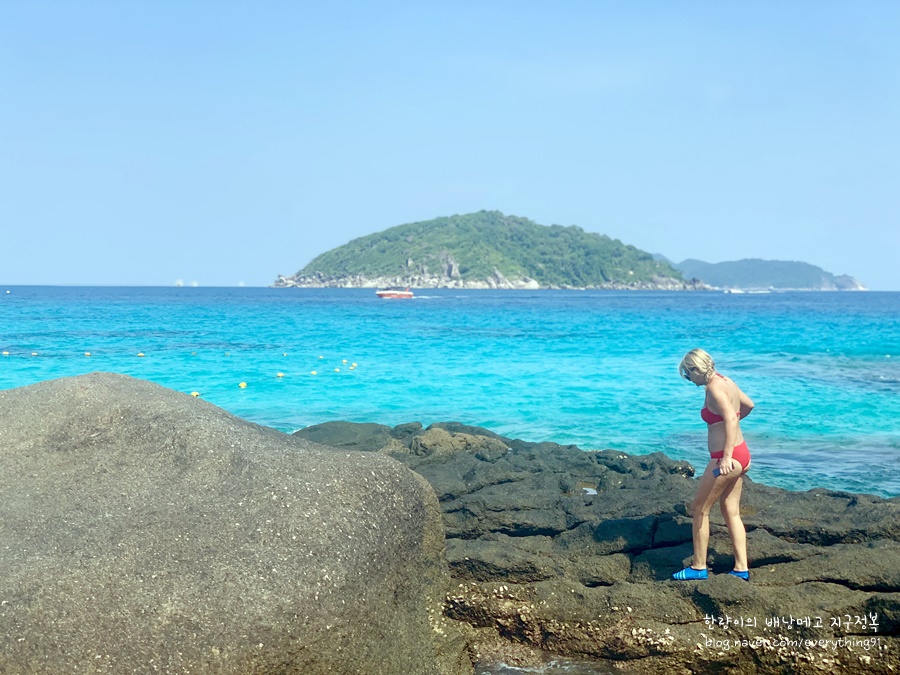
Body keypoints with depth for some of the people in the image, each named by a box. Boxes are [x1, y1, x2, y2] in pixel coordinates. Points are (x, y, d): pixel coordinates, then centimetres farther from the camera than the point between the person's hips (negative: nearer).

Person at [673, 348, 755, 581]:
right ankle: (741, 568, 15)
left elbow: (730, 419, -30)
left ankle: (698, 567, 9)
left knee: (699, 509, 3)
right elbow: (748, 405, 27)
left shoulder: (714, 388, -17)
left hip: (727, 459, -10)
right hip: (741, 455, 10)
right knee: (731, 512, 14)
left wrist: (727, 457, -37)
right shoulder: (726, 381, 11)